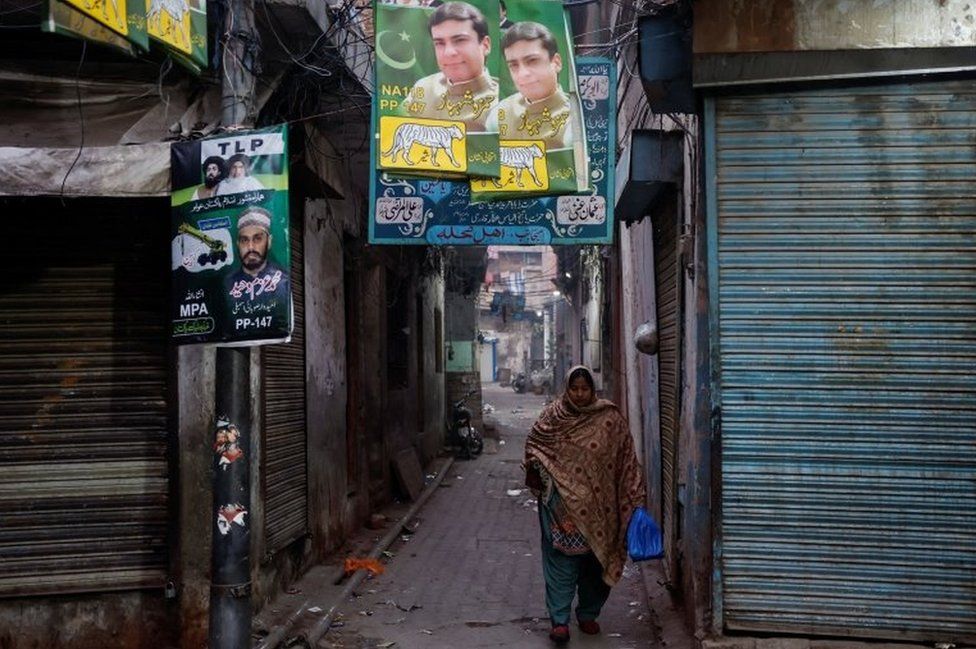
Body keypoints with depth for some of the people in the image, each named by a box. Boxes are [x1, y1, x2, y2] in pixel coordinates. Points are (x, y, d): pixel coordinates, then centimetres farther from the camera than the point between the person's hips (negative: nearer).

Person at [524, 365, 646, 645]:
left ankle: (588, 614, 26)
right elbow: (533, 446, 11)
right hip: (563, 504, -1)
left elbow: (627, 460, -1)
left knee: (596, 558, 10)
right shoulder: (552, 416, 1)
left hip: (598, 504, 1)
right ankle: (559, 620, 2)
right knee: (562, 559, -3)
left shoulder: (609, 418, -1)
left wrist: (636, 498, -5)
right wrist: (537, 473, -9)